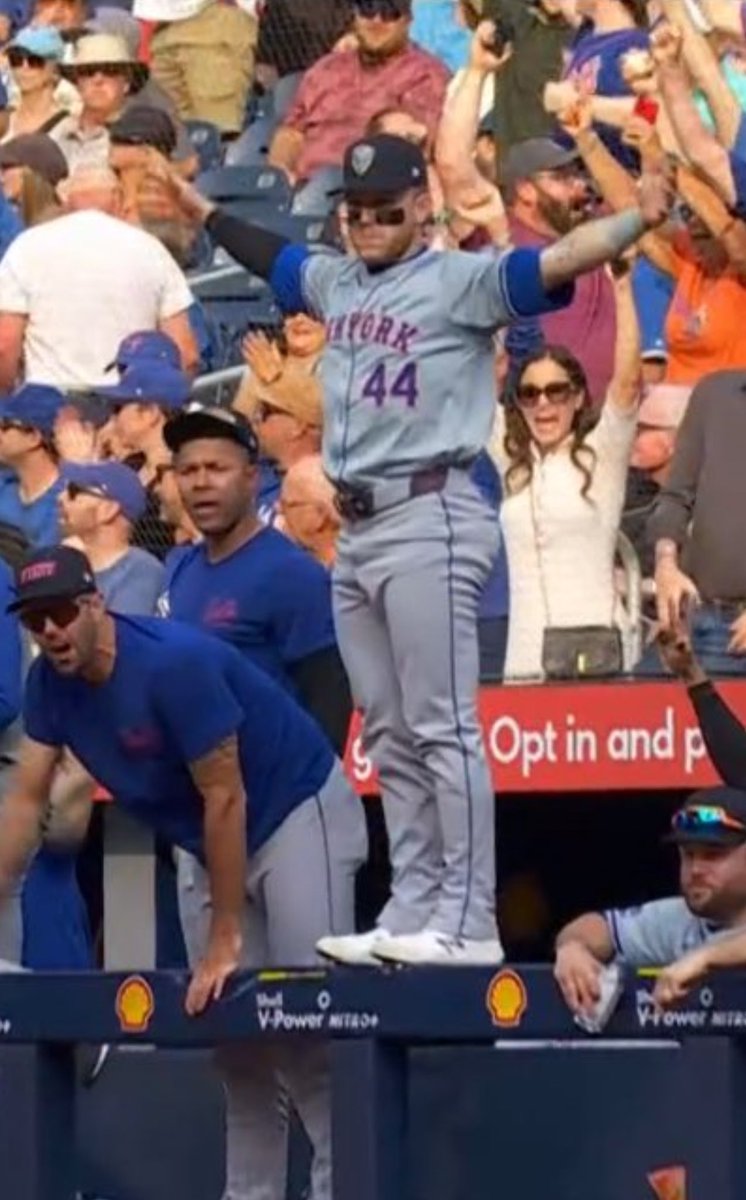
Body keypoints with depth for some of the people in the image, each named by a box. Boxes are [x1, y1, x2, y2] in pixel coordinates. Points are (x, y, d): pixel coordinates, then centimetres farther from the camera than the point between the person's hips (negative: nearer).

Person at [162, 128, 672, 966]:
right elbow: (267, 256, 36)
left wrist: (636, 222, -34)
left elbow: (554, 263, -20)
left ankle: (469, 924, -10)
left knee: (443, 730, -10)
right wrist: (201, 211, 48)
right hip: (356, 527, 8)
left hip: (428, 521, -8)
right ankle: (412, 914, 15)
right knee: (391, 738, 11)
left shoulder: (463, 281, -6)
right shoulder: (335, 283, 16)